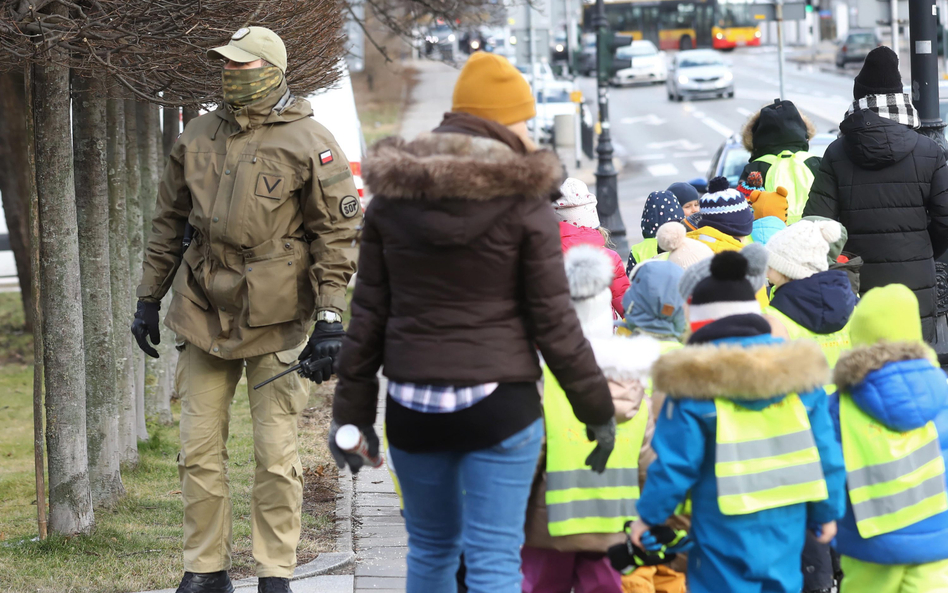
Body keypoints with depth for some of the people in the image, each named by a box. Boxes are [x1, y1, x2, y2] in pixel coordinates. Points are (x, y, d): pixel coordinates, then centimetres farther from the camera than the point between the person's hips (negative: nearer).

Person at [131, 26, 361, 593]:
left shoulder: (309, 143, -5)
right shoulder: (199, 137, 9)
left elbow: (339, 233, -5)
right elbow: (169, 223, 18)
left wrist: (331, 321, -11)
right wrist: (149, 300, 16)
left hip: (275, 318, -4)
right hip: (205, 313, 5)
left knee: (276, 455, 1)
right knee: (199, 451, 6)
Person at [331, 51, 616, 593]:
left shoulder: (393, 196, 4)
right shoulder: (523, 202, -7)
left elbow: (368, 316, 5)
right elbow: (554, 322, -6)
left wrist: (353, 412, 11)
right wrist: (598, 410, 3)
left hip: (413, 403, 4)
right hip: (498, 401, -4)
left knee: (431, 548, 19)